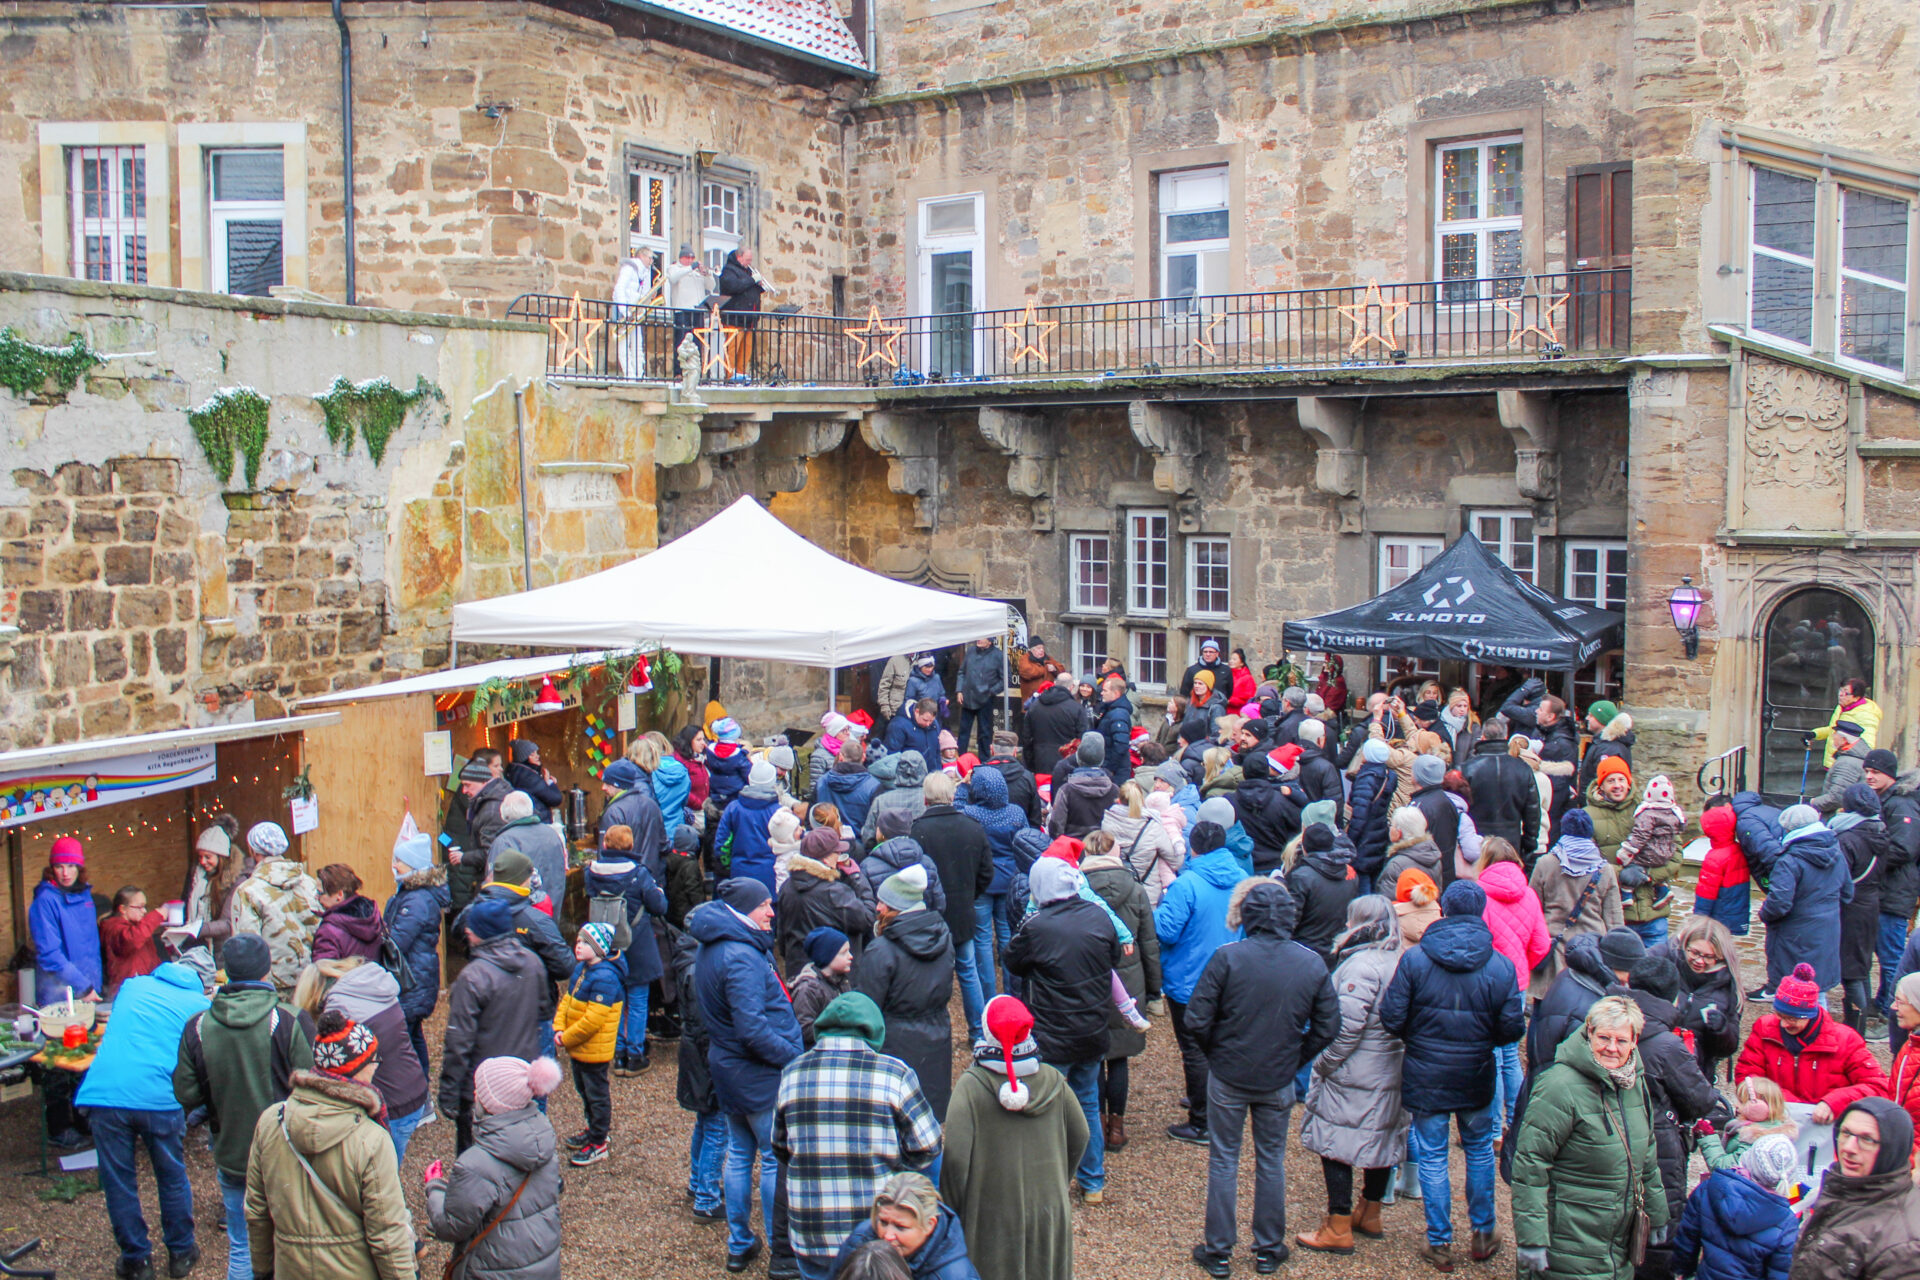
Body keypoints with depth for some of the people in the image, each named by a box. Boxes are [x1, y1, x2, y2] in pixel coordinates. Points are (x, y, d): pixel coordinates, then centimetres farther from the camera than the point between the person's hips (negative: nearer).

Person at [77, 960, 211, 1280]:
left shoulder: (133, 986, 21)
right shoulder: (201, 1004, 13)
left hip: (104, 1093, 1)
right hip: (160, 1097, -1)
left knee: (118, 1183, 14)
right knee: (172, 1178, 17)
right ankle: (181, 1253, 29)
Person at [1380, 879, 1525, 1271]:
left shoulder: (1414, 959, -14)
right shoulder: (1501, 966, -10)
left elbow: (1391, 1017, -12)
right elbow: (1513, 1028, -8)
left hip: (1425, 1077, -1)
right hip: (1476, 1077, 2)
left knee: (1432, 1157, 10)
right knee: (1480, 1150, 21)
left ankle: (1439, 1243, 17)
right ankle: (1483, 1234, 31)